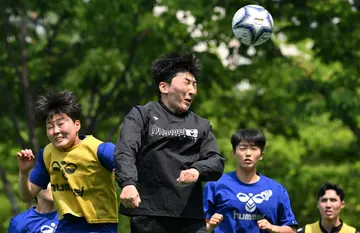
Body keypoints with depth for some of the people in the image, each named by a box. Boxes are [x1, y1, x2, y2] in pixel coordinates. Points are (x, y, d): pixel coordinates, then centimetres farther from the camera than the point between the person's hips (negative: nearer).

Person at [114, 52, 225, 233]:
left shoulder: (201, 125, 19)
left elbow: (217, 163, 8)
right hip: (149, 215, -3)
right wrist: (128, 183, -29)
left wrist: (198, 170, -17)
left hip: (190, 217, 3)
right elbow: (125, 152, -8)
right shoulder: (142, 115, 7)